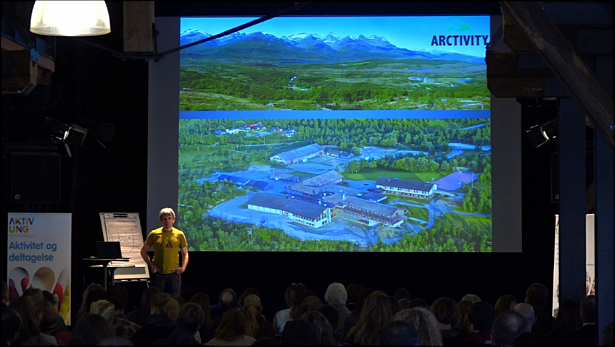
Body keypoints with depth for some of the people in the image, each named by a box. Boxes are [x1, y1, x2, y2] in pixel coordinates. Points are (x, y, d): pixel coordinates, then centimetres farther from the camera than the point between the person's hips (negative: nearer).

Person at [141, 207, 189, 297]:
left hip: (173, 273, 1)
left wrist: (183, 267, -6)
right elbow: (143, 251, 9)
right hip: (158, 273, -1)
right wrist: (151, 265, -3)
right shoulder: (154, 234, 2)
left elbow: (185, 254, 10)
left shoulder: (179, 235, 4)